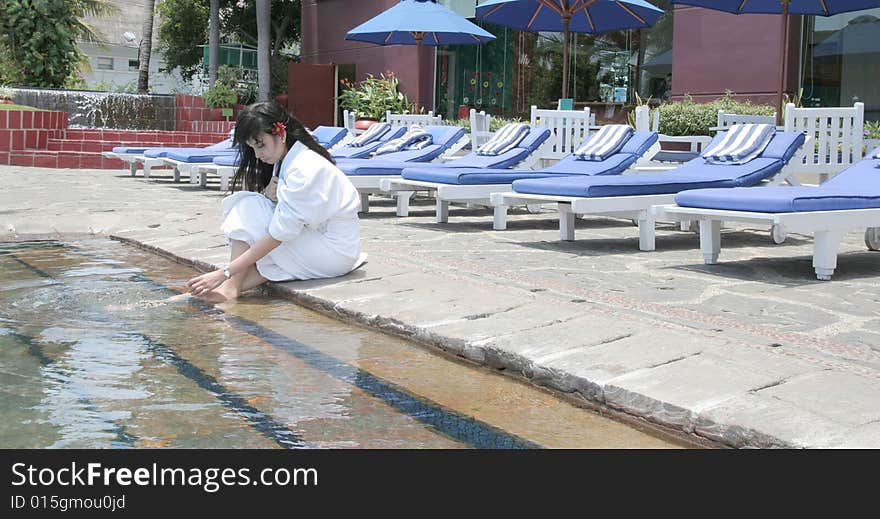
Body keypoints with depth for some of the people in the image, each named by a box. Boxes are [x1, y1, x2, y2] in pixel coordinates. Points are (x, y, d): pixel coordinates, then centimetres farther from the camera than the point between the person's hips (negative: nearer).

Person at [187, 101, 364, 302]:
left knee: (248, 208, -14)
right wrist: (268, 196, -18)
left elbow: (278, 235, -25)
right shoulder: (284, 161, 7)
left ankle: (230, 287, -18)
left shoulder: (306, 169, -22)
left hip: (336, 252, -9)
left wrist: (225, 272, -26)